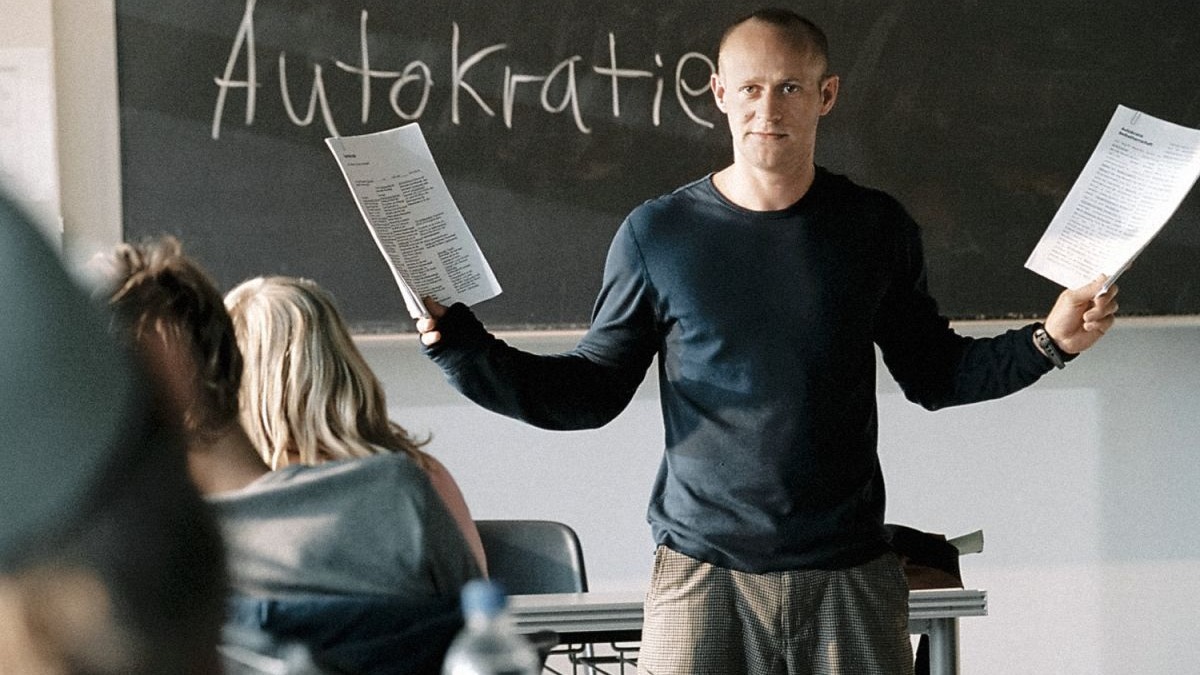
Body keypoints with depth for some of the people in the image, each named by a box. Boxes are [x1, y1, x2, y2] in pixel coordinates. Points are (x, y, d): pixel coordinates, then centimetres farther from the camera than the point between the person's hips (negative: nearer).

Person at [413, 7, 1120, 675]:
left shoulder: (876, 229, 5)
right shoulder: (657, 234, 2)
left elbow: (932, 375, 15)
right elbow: (591, 391, 5)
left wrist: (1048, 342, 2)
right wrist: (462, 347, -8)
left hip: (851, 576, 1)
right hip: (704, 576, -1)